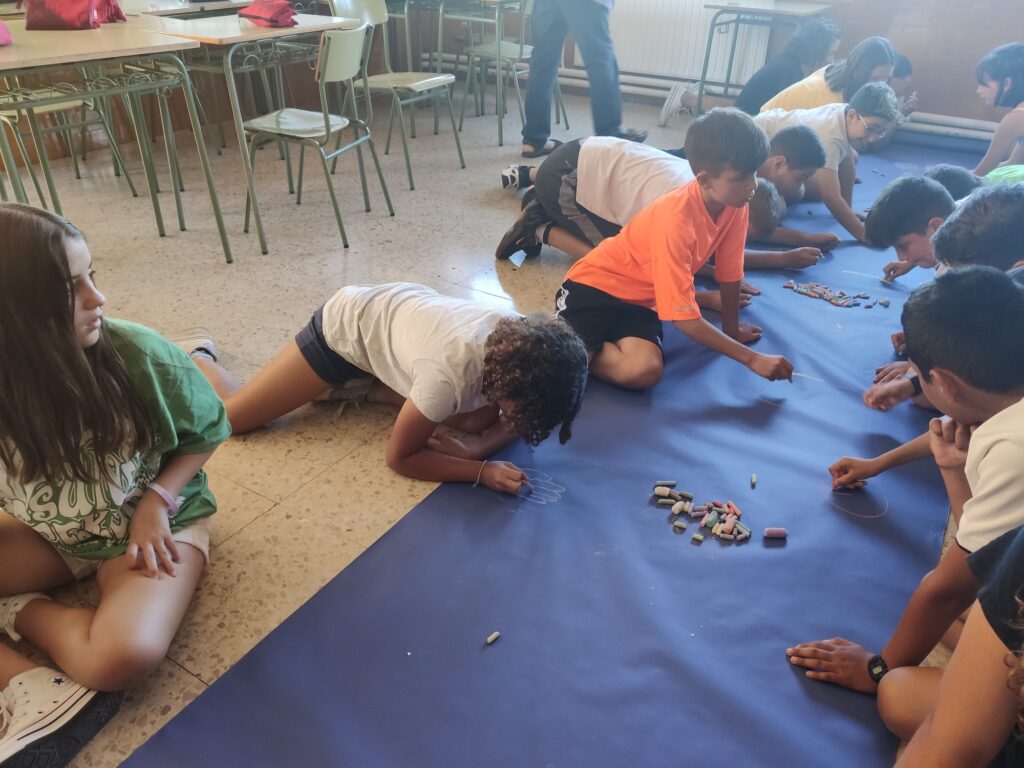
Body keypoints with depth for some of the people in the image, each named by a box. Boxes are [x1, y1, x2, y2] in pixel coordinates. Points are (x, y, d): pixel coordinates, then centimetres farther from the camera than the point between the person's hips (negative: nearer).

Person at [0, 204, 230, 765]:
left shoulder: (138, 356, -24)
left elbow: (207, 429, -6)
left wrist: (156, 501, -19)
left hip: (148, 526, -3)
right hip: (45, 534, 3)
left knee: (124, 656, -31)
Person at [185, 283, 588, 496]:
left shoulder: (520, 341, -23)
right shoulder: (452, 372, -41)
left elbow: (512, 421, -6)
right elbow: (399, 457, -26)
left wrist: (472, 451, -26)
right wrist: (482, 471, -35)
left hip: (398, 305, 6)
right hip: (345, 325, -6)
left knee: (477, 418, -4)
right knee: (228, 415, -3)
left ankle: (357, 386, 11)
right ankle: (195, 355, 31)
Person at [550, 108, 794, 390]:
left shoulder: (734, 203, -8)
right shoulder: (676, 220, -29)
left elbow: (729, 272, 7)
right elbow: (685, 318, -27)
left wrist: (732, 329, 15)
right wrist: (753, 359, -24)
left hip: (642, 298, 6)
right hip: (596, 283, -6)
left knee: (645, 371, -27)